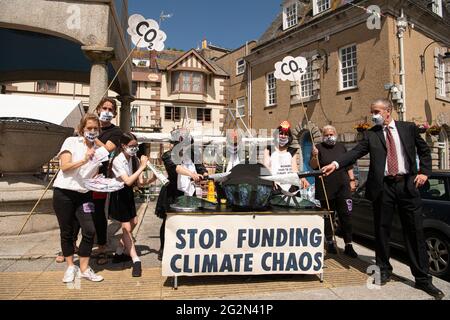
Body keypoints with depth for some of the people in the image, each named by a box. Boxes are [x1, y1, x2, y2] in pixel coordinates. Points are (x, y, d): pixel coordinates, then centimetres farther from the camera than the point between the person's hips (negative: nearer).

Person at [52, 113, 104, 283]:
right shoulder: (71, 141, -3)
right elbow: (64, 167, -13)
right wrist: (83, 160, -26)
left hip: (84, 195, 3)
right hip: (64, 193, -3)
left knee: (89, 231, -4)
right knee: (67, 232, 8)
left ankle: (84, 268, 13)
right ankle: (70, 267, 26)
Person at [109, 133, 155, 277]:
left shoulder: (135, 159, -3)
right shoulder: (117, 161, -21)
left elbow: (140, 183, -4)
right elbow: (128, 181, -31)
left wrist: (153, 179, -20)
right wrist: (142, 167, -30)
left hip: (129, 193, 7)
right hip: (119, 194, -7)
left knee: (133, 222, 10)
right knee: (126, 227, -4)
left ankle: (120, 252, 28)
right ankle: (136, 260, 1)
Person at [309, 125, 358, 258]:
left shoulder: (341, 147, 14)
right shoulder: (319, 147, 2)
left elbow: (349, 165, 18)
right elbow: (313, 166, -7)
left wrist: (352, 180, 10)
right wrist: (315, 156, -26)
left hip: (343, 188, 3)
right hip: (326, 190, -2)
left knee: (346, 216, 0)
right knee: (328, 217, 7)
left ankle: (348, 246, 6)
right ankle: (330, 243, 20)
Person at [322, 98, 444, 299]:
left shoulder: (409, 128, 8)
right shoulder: (371, 135, 6)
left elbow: (424, 151, 14)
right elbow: (355, 152, -7)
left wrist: (424, 172, -1)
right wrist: (336, 164, -22)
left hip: (408, 184, 0)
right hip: (383, 186, 0)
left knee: (415, 232, 4)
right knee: (382, 231, 7)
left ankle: (423, 279, 16)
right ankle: (384, 270, 25)